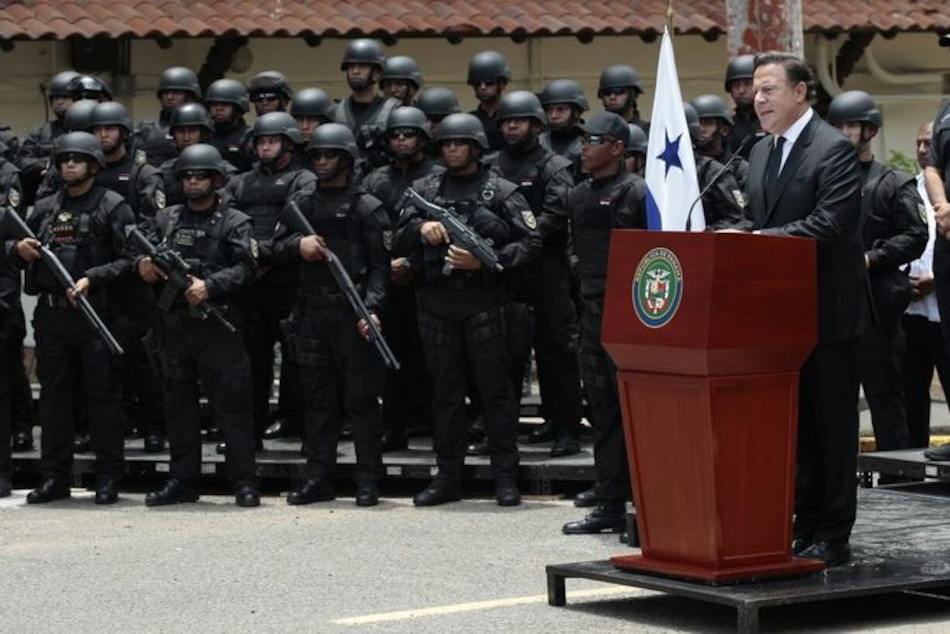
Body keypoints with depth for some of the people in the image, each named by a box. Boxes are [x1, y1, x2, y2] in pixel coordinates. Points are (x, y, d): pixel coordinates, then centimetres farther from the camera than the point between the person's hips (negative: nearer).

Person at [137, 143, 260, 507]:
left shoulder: (234, 223, 0)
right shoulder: (167, 219, 15)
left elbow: (245, 268, -11)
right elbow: (145, 255, 15)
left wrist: (209, 286, -23)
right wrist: (144, 266, -9)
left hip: (217, 324, -5)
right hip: (173, 323, 5)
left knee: (231, 404, -5)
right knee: (178, 404, 10)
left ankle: (244, 482, -2)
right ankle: (181, 481, 17)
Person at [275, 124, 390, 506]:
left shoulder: (367, 207, -1)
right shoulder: (301, 204, 15)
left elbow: (380, 265, -6)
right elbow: (276, 247, 16)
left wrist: (372, 309, -18)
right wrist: (298, 244, -7)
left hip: (352, 313, -5)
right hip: (311, 313, 5)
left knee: (361, 398, -2)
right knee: (317, 398, 9)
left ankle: (368, 482, 2)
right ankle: (319, 478, 14)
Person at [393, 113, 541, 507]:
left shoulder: (501, 192, 1)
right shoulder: (426, 190, 12)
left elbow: (531, 242, -5)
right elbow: (399, 242, 12)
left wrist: (484, 261, -15)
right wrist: (421, 228, -10)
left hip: (485, 302, -3)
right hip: (437, 302, 4)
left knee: (496, 390, 0)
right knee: (445, 393, 9)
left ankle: (505, 479, 4)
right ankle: (447, 477, 15)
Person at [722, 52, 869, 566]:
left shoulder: (834, 150, -12)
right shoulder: (761, 152, 14)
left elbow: (829, 224, -22)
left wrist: (759, 239, -23)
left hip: (828, 312, -8)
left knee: (832, 423, -1)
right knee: (796, 423, 13)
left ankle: (833, 537, 4)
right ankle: (805, 525, 21)